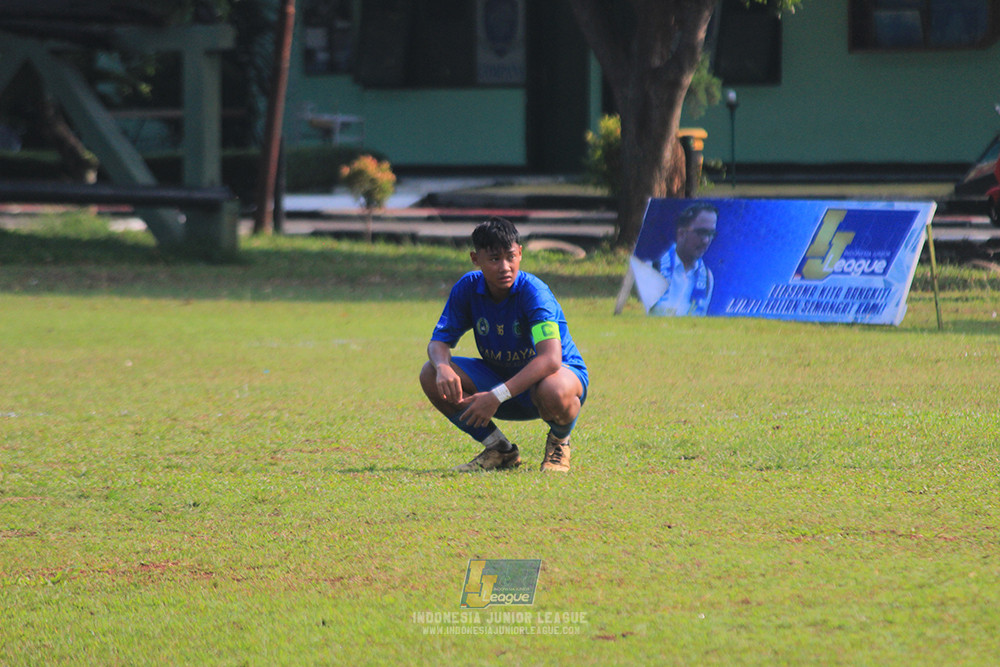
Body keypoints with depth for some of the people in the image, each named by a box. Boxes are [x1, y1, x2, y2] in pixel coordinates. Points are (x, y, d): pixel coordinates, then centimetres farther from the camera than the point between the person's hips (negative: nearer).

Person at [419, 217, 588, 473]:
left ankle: (559, 442, -3)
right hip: (500, 373, 5)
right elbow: (439, 340, -7)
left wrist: (497, 396, -46)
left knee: (553, 391, -43)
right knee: (431, 376, -16)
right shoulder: (468, 288, -11)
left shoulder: (534, 292, -27)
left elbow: (550, 359, -38)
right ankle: (500, 450, 1)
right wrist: (443, 367, -33)